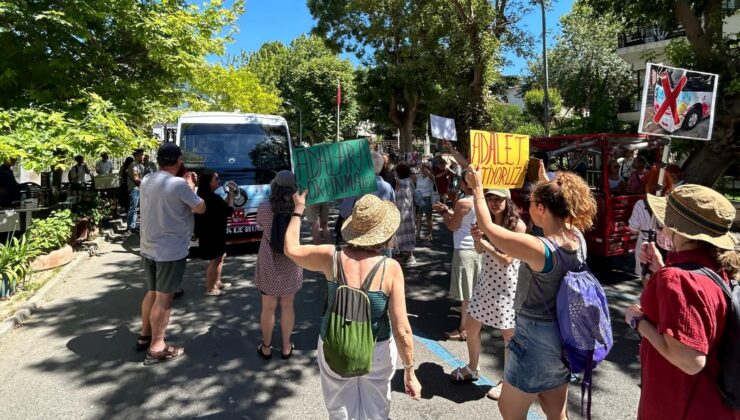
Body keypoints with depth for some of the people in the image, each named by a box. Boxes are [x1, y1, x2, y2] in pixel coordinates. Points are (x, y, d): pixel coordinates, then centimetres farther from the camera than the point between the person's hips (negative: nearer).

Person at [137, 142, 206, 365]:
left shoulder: (146, 181, 5)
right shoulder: (178, 184, -20)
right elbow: (201, 208, -9)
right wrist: (191, 186, 4)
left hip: (148, 248, 8)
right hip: (171, 251, -8)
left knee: (152, 292, 22)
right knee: (164, 298, 1)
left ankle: (145, 335, 35)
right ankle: (157, 348, 9)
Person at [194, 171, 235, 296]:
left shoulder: (207, 196, 7)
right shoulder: (211, 198, -25)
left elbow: (221, 206, 14)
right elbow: (229, 211, -21)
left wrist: (228, 196, 5)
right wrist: (231, 196, -7)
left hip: (213, 233, 11)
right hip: (211, 234, -11)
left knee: (221, 256, 22)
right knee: (214, 260, 1)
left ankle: (217, 282, 34)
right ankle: (210, 289, 13)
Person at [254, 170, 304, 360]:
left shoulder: (264, 207, -14)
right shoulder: (298, 207, -13)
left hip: (269, 263, 0)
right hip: (291, 263, 1)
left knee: (268, 307, 14)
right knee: (287, 306, 15)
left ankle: (266, 347, 29)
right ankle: (286, 347, 28)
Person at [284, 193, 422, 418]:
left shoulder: (332, 257, -16)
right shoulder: (390, 267, -21)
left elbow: (291, 249, 2)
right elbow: (402, 330, -19)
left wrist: (298, 209, 13)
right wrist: (409, 371, -6)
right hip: (377, 350, -1)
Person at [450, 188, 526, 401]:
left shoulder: (517, 225, -15)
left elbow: (507, 259, -18)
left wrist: (484, 242, -22)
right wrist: (477, 238, -10)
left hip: (507, 285, -7)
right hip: (486, 281, 7)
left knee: (509, 335, 9)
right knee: (470, 326, 15)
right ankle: (472, 369, 37)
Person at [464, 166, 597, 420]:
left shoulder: (539, 249, -30)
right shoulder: (577, 237, -8)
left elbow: (487, 227, -20)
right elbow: (556, 203, 13)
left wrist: (477, 187, -7)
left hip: (536, 337, -8)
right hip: (563, 336, 8)